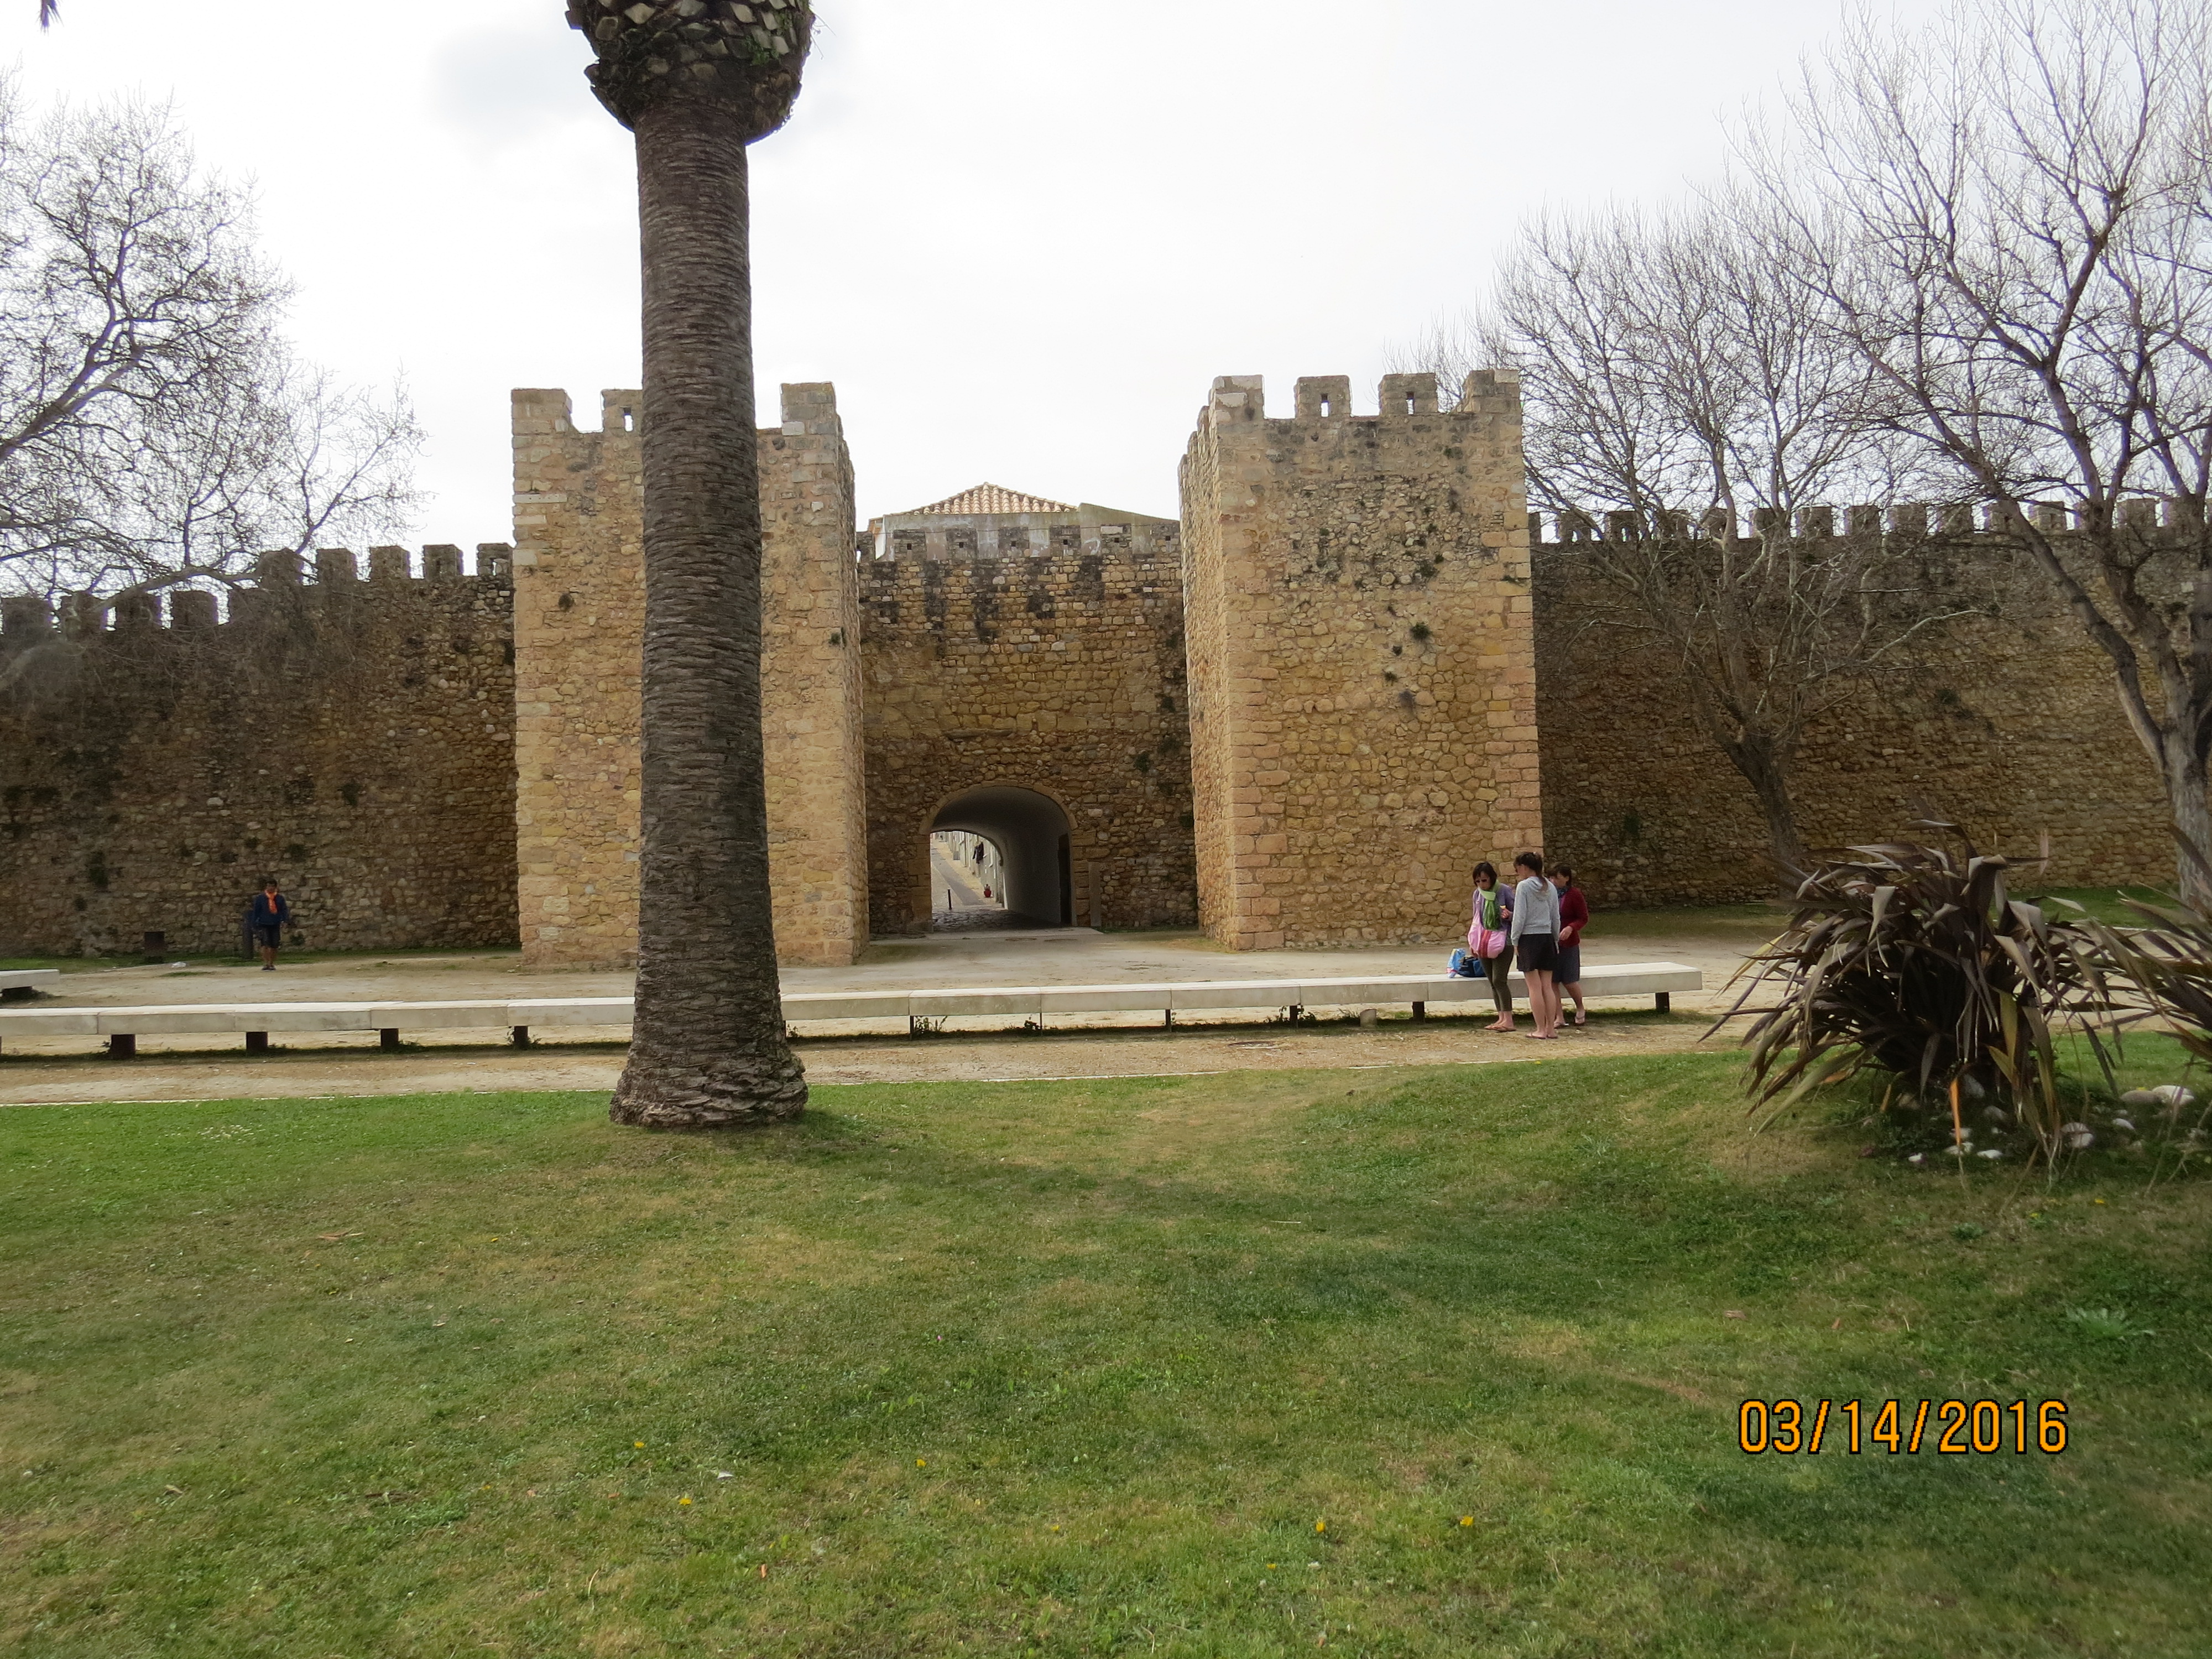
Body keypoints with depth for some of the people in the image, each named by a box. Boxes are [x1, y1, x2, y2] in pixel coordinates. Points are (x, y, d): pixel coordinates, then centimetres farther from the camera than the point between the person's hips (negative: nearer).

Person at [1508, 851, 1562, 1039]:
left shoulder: (1523, 886, -10)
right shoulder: (1550, 887, 7)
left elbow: (1520, 917, -13)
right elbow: (1556, 918, 11)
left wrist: (1515, 941, -5)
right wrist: (1556, 940, 20)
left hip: (1529, 939, -6)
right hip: (1547, 938, 6)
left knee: (1535, 987, -1)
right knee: (1547, 986, 9)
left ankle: (1541, 1030, 1)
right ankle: (1551, 1029, 10)